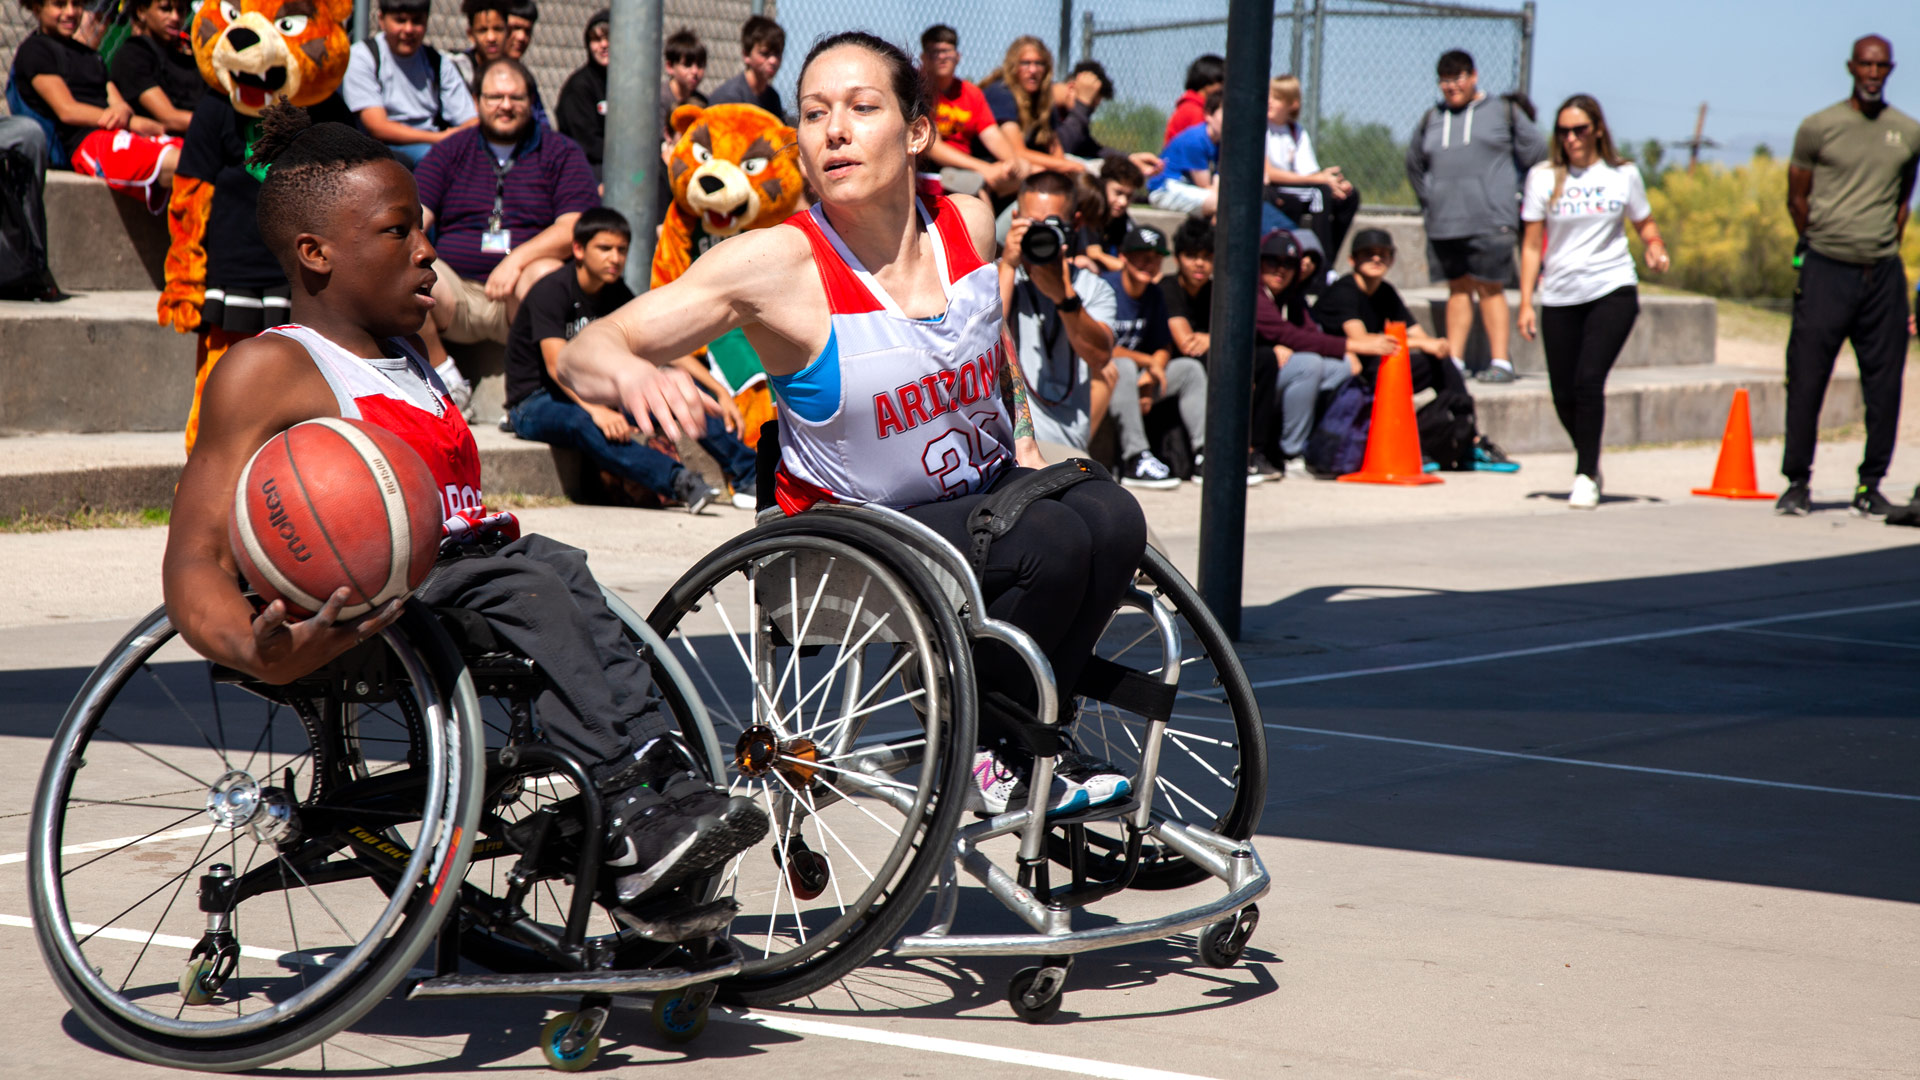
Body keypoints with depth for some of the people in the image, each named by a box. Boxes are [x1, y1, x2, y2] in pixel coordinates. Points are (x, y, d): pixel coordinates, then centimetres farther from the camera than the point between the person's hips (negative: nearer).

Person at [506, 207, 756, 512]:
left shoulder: (616, 294, 4)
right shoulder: (551, 291, -18)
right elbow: (557, 364, -31)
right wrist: (597, 410, -46)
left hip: (590, 392, 7)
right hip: (535, 404, -7)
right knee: (582, 423, -41)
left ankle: (750, 474, -17)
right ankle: (679, 482, -58)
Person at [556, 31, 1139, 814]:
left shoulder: (969, 224, -5)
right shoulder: (777, 264, -20)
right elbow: (582, 355, -23)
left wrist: (1022, 440, 9)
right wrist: (631, 374, -45)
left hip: (984, 492, 5)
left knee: (1111, 518, -25)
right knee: (1056, 543, -30)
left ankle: (1020, 739, -5)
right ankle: (974, 751, -7)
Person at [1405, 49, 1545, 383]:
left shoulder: (1503, 113, 5)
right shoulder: (1431, 121, 15)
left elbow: (1534, 155, 8)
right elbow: (1414, 165, 28)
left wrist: (1510, 191, 4)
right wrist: (1429, 200, 18)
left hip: (1490, 221, -4)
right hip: (1443, 225, 4)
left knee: (1490, 289, -6)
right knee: (1458, 289, 7)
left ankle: (1501, 362, -5)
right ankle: (1453, 361, 9)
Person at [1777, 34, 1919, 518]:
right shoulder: (1819, 127, 0)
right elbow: (1797, 197, 9)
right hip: (1826, 271, -2)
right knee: (1806, 381, -3)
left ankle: (1870, 485, 11)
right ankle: (1798, 482, 7)